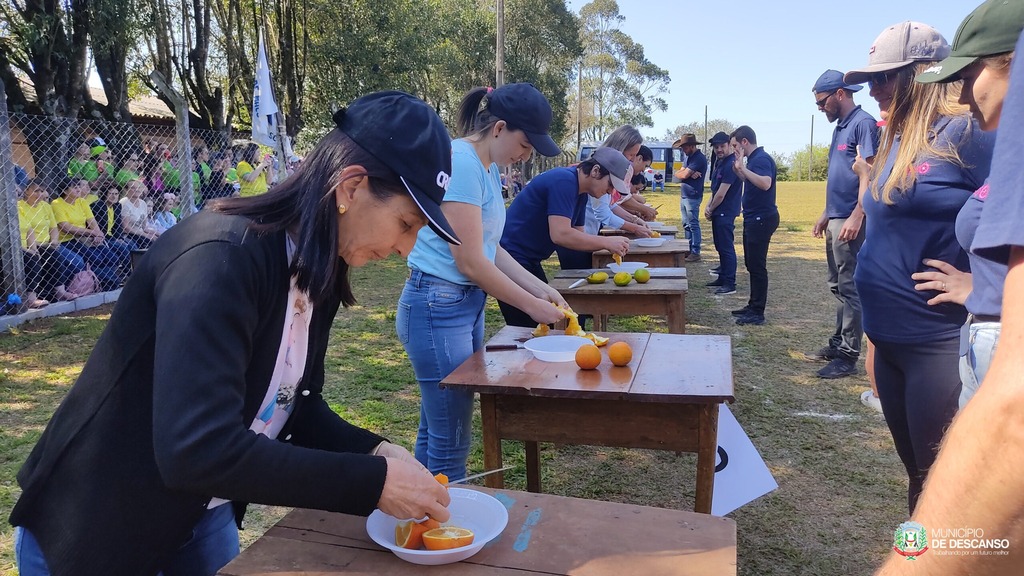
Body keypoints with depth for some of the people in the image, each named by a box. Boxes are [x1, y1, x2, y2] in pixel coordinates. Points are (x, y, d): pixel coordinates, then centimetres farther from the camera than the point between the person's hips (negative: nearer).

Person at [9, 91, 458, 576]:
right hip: (92, 527, -7)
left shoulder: (319, 270, -4)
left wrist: (377, 453, -13)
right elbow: (199, 450, -37)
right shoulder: (220, 258, -30)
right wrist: (373, 482, -31)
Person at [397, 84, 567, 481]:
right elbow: (470, 262, -19)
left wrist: (540, 289, 5)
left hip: (467, 305, 10)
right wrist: (532, 306, -10)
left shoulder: (488, 168, 12)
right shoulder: (461, 162, -17)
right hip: (438, 308, -10)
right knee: (451, 443, 0)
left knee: (435, 431, 18)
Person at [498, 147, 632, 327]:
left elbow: (577, 234, 14)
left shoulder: (581, 193, 10)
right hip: (511, 256, -10)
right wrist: (606, 242, -20)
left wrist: (609, 245, -2)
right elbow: (560, 235, -28)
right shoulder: (564, 181, -20)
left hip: (528, 261, 10)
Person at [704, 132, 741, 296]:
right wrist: (709, 206, 3)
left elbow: (721, 194, -18)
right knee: (720, 246, 16)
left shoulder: (731, 164, -18)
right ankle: (723, 277, 26)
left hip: (726, 213, -10)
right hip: (718, 212, 10)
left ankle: (730, 284, -4)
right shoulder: (719, 162, 13)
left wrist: (711, 209, -4)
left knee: (726, 247, -7)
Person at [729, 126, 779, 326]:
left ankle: (757, 313, -2)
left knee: (757, 265, -7)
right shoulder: (753, 159, 14)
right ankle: (753, 306, 24)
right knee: (752, 264, 15)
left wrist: (743, 168, -31)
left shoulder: (761, 159, -16)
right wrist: (739, 171, 12)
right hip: (753, 218, 10)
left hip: (761, 219, -10)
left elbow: (765, 183, -33)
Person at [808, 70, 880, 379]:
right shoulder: (840, 127, 17)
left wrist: (856, 216, -23)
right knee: (837, 286, 15)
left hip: (850, 220, -9)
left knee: (849, 288, -5)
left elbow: (868, 173, -17)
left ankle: (848, 356, 1)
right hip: (836, 219, 9)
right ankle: (839, 342, 26)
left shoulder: (863, 123, -10)